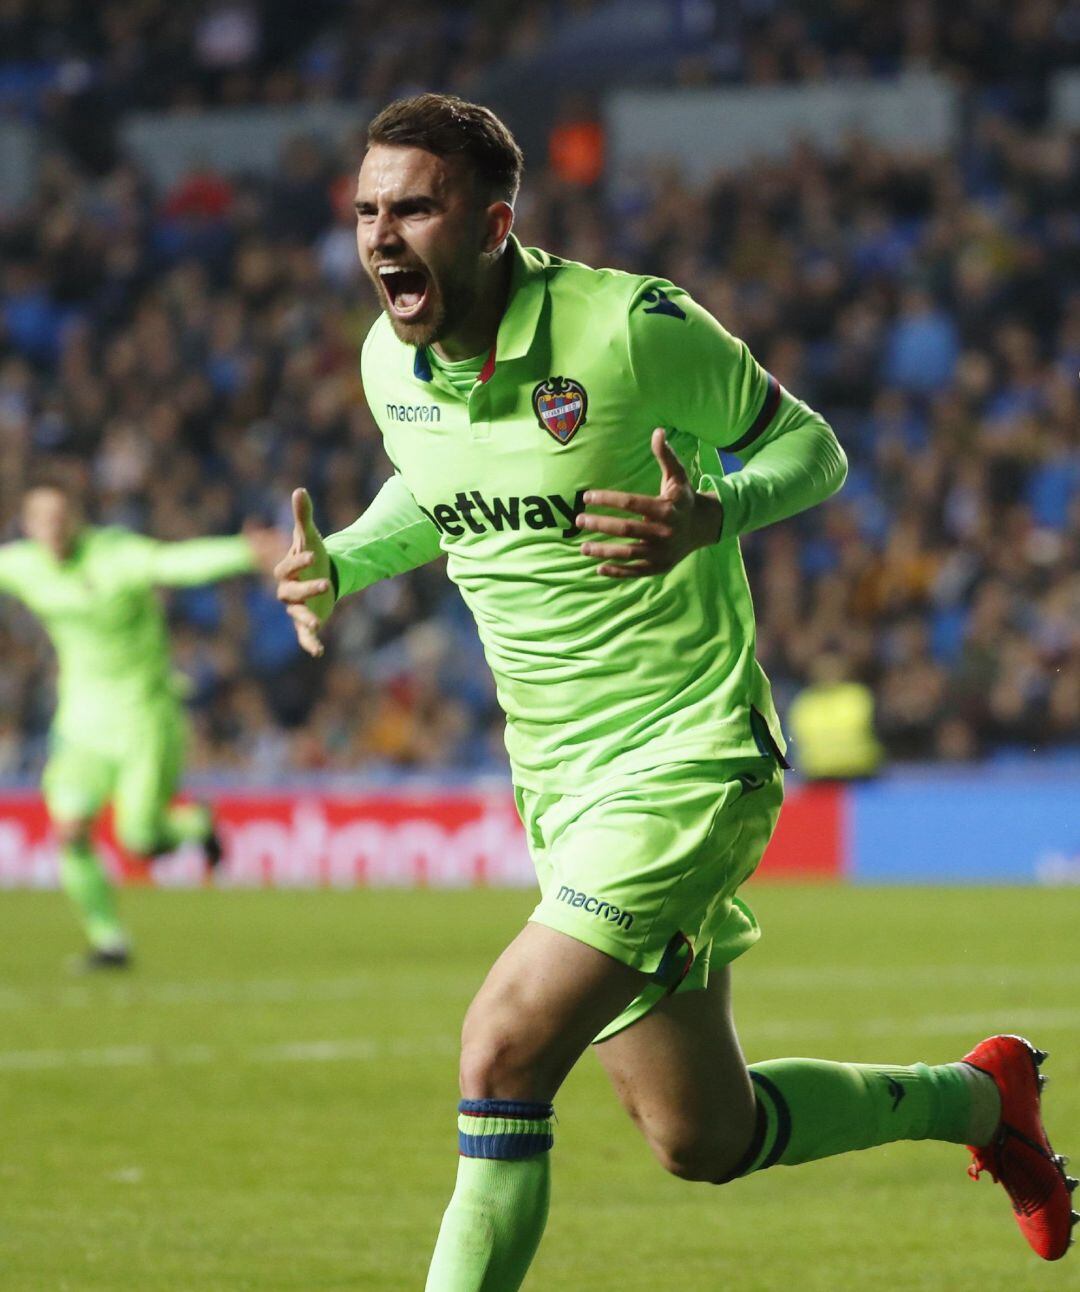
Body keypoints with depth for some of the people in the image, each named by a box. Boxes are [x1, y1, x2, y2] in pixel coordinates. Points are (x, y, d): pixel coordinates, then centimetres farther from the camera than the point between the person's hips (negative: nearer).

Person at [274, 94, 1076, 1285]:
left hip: (688, 760, -7)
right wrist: (337, 567, 2)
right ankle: (982, 1097, 38)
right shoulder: (391, 362, 0)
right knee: (704, 1140, 12)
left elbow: (809, 448, -5)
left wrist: (709, 518, -26)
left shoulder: (633, 327, -17)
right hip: (561, 784, 7)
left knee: (503, 1051, -21)